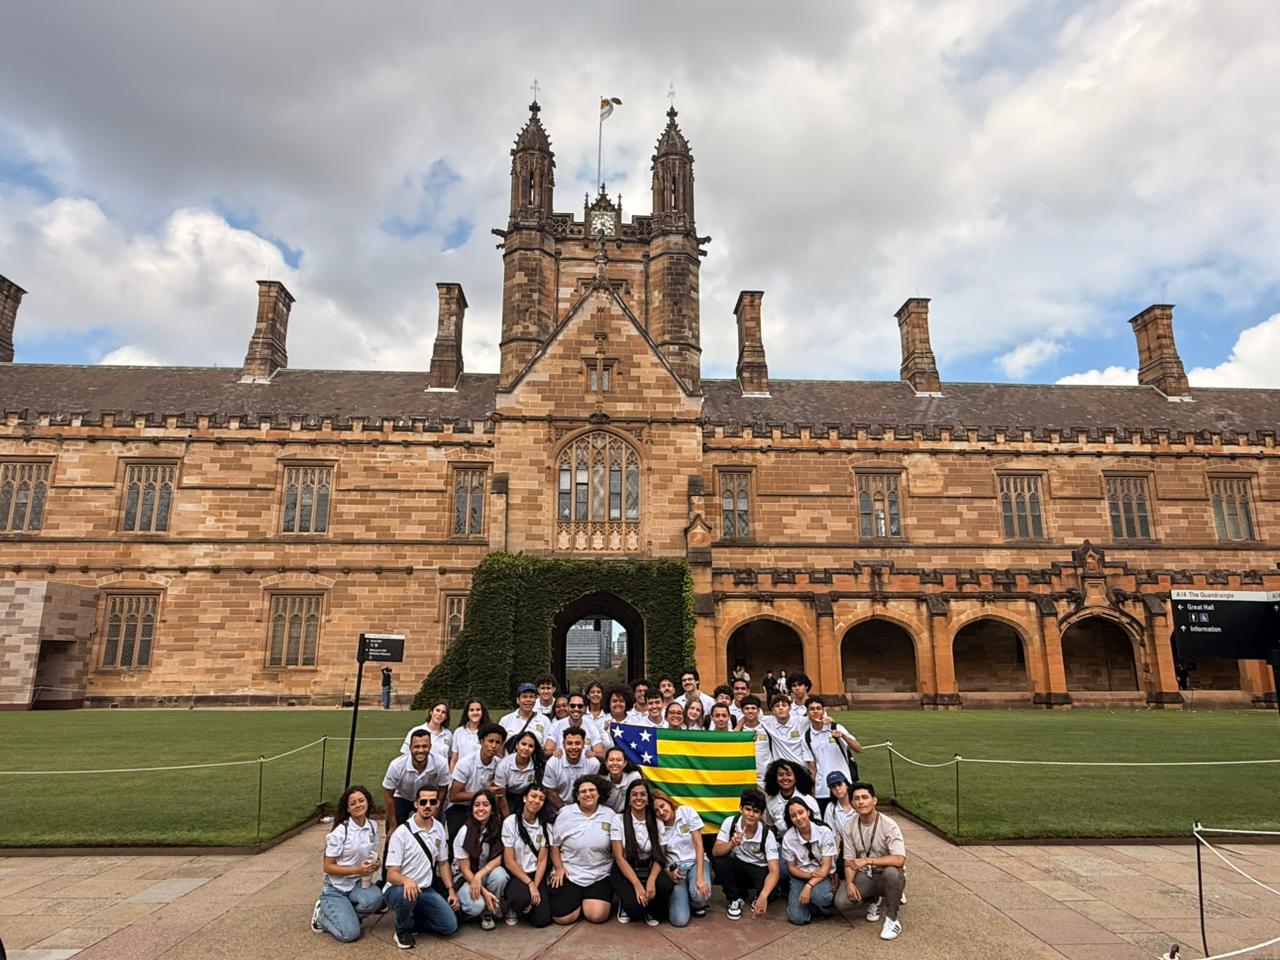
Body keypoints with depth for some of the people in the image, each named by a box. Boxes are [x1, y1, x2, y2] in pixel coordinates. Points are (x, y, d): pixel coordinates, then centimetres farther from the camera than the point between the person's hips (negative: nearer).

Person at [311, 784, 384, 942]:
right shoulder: (340, 832, -17)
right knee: (350, 933, -20)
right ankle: (323, 914, 9)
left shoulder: (373, 826, -3)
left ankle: (345, 916, 1)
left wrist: (377, 863, -11)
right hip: (335, 888, -4)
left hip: (358, 883, 4)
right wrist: (357, 870, -24)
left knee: (375, 898, -30)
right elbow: (328, 867, -14)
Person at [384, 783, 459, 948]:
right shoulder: (401, 833, -17)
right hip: (398, 888, -5)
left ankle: (411, 921, 13)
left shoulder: (439, 828, 1)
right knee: (407, 895, -39)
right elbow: (391, 874, -20)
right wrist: (407, 880, -41)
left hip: (425, 890, 5)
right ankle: (403, 930, -7)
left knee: (450, 926, -11)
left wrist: (451, 890, 3)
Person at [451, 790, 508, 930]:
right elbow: (465, 869, -15)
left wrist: (479, 876, -28)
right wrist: (484, 892, -22)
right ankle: (461, 908, 4)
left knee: (500, 875, -31)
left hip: (487, 872, 3)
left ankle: (488, 913, -6)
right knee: (476, 905, -32)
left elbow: (497, 859, -11)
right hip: (464, 876, -3)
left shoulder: (498, 828, -10)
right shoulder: (465, 831, -18)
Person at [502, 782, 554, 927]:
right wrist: (530, 884, -16)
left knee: (542, 919, -16)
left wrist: (536, 886, -15)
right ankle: (512, 907, 0)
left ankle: (530, 900, 15)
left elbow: (542, 860, -1)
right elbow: (509, 862, -11)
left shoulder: (544, 826, 2)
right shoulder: (510, 822, -9)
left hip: (536, 875, 3)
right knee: (522, 898, -35)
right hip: (515, 875, -3)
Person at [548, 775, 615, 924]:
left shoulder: (610, 815, 2)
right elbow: (554, 845, 4)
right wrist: (559, 868, -7)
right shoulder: (565, 814, -1)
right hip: (569, 874, 0)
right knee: (563, 917, -16)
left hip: (599, 876, 0)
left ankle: (588, 900, 15)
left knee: (598, 915, -20)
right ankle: (577, 900, 18)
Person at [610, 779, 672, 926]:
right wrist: (637, 885, -23)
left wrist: (651, 881, -24)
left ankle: (652, 912, 3)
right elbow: (619, 857, -12)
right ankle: (626, 904, 7)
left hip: (648, 869, 3)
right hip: (624, 871, -3)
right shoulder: (618, 819, -8)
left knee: (666, 886, -30)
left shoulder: (656, 823, 1)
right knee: (635, 908, -30)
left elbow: (659, 857, -3)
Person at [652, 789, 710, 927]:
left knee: (700, 893, -35)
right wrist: (669, 873, -23)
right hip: (675, 868, 0)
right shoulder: (657, 826, -6)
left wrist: (700, 877, -21)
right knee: (679, 920, -20)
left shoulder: (688, 812, -10)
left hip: (696, 862, 0)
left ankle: (697, 904, 3)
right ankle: (679, 899, 15)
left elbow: (699, 846, -11)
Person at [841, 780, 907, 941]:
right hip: (864, 876, 4)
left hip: (888, 876, -4)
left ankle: (892, 919, -14)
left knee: (891, 872, -39)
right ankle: (874, 900, 12)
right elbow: (849, 861, -1)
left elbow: (900, 860, -30)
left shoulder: (889, 825, -19)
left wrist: (868, 860, -34)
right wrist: (850, 883, -21)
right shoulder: (849, 826, -5)